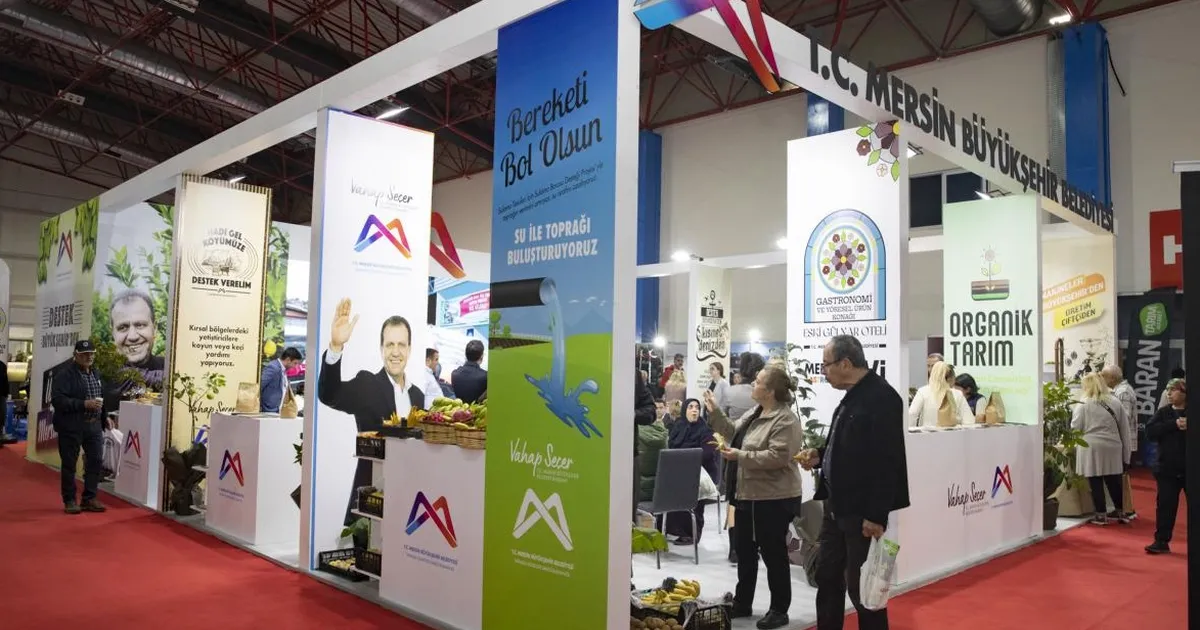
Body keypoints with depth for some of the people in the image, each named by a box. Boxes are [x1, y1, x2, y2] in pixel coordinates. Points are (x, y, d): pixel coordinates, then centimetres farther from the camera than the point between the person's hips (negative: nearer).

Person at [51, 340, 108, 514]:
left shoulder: (96, 374, 14)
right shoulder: (64, 374, -10)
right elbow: (57, 400, -19)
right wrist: (84, 404, -24)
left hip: (93, 425, 6)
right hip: (71, 427, -6)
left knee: (96, 461, 5)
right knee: (70, 464, 4)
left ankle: (90, 498, 16)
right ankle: (69, 500, 15)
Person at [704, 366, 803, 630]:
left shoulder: (785, 420, -20)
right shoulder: (754, 413, 10)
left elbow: (777, 457, -27)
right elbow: (733, 432, 18)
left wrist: (739, 456, -26)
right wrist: (715, 412, 9)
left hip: (773, 499, -10)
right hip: (748, 494, 10)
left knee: (773, 553, 4)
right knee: (744, 549, 17)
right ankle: (742, 603, 31)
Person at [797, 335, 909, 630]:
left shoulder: (881, 397, -18)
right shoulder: (853, 396, 11)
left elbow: (886, 460, -22)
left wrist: (876, 515, -23)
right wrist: (820, 456, 5)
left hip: (863, 511, -9)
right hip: (837, 505, 9)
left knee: (861, 585, 2)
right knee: (827, 577, 16)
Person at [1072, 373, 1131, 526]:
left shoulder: (1083, 404, -5)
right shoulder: (1115, 402, 8)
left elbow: (1075, 428, -2)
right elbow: (1124, 429, 10)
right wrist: (1125, 453, 15)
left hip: (1092, 448, -4)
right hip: (1112, 448, 4)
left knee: (1096, 482, 2)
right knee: (1113, 481, 15)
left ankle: (1101, 514, 6)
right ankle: (1120, 511, 26)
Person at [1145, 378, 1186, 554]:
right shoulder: (1163, 413, 5)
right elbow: (1150, 432, -9)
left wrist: (1186, 427, -25)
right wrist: (1174, 425, -18)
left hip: (1189, 469, -1)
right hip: (1167, 469, 2)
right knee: (1165, 505, 4)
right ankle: (1161, 541, 10)